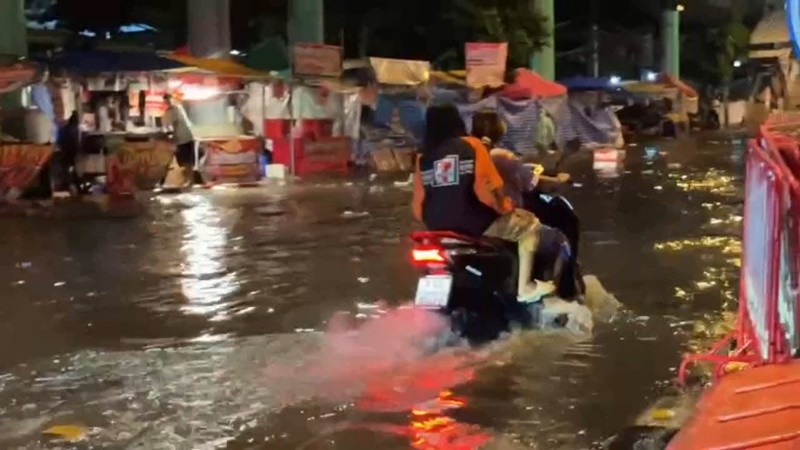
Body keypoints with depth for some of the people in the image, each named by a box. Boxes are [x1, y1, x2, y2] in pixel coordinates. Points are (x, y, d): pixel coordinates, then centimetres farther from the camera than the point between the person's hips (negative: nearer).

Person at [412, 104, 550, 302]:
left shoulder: (422, 157, 6)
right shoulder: (471, 145, -5)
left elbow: (419, 203, 4)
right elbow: (490, 188, -10)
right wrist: (506, 207, 7)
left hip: (439, 227, 6)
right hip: (474, 222, -5)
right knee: (529, 225, 12)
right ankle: (525, 288, 5)